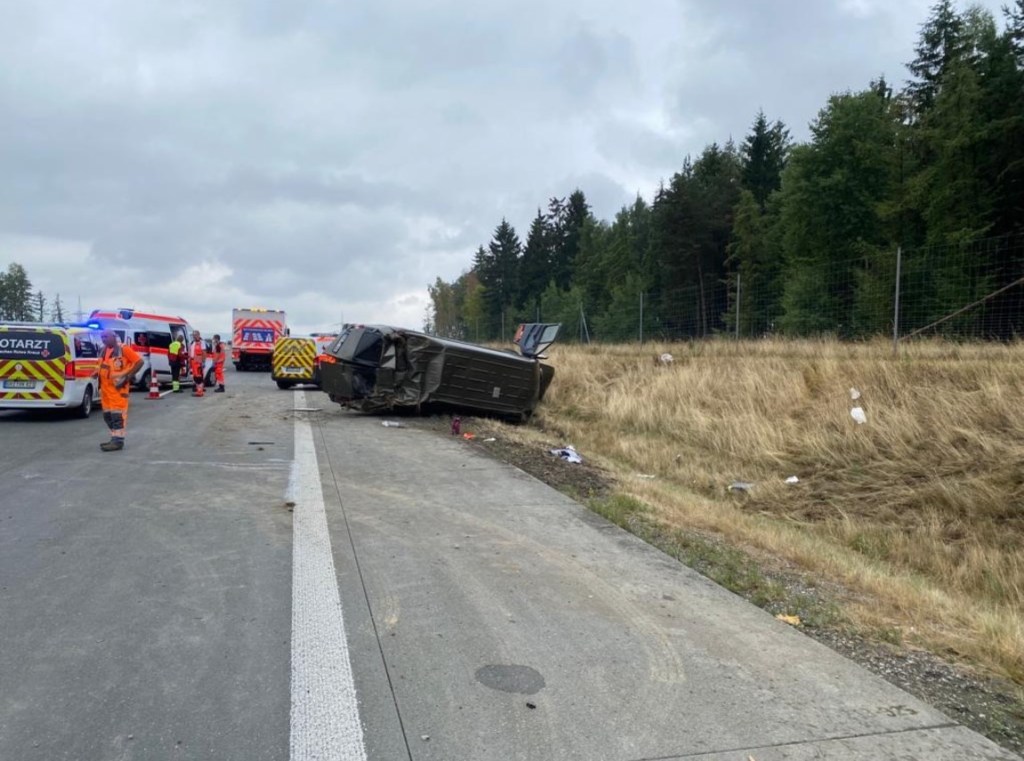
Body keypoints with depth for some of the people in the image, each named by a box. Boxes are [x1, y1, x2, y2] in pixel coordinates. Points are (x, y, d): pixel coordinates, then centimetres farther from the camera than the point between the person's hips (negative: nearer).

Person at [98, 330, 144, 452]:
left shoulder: (123, 349, -10)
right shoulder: (104, 350, 14)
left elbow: (139, 361, -13)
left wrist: (128, 377, -16)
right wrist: (100, 383, 15)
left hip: (117, 387, -9)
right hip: (105, 387, 9)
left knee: (117, 414, -7)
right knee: (107, 414, 13)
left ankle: (118, 441, -4)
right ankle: (114, 439, 22)